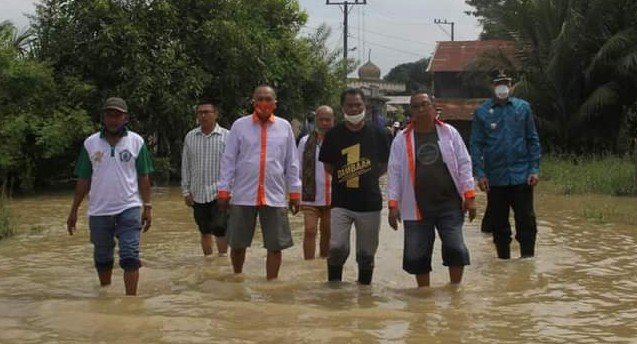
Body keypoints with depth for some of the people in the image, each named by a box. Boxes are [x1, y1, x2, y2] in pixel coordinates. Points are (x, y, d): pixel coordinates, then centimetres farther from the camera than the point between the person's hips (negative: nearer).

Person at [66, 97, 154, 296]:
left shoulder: (136, 142, 0)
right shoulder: (90, 143, 2)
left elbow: (143, 177, 2)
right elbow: (83, 180, 5)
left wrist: (147, 207, -2)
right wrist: (74, 210, 4)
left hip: (129, 209, -2)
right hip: (99, 211, 2)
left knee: (130, 257, -9)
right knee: (102, 258, 14)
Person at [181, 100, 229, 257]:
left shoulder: (226, 136, -3)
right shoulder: (190, 137, 7)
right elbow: (185, 166, 11)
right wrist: (186, 190, 8)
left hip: (220, 192, -4)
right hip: (198, 193, 4)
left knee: (219, 229, -13)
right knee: (204, 231, 12)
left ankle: (222, 257, 2)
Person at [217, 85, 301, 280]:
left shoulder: (284, 127, 4)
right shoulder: (240, 125, 1)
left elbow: (291, 163, 9)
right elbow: (229, 160, 3)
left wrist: (295, 192, 7)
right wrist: (223, 190, 0)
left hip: (274, 197, 1)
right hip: (243, 196, -1)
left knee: (275, 246, 2)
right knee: (237, 244, 8)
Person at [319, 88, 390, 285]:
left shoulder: (378, 134, 2)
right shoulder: (333, 135, 1)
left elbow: (385, 165, 12)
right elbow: (328, 166, 12)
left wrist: (367, 178, 4)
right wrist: (344, 177, 3)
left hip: (370, 202, 1)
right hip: (341, 202, -1)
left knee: (366, 253, 8)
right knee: (337, 247, -13)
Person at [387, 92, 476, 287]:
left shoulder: (449, 133, 4)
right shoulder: (402, 140, 3)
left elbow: (464, 164, 3)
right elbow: (394, 173, 2)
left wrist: (469, 196, -2)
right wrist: (393, 204, -4)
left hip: (450, 204, -1)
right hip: (417, 208, 1)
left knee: (455, 248, -6)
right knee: (417, 254, 4)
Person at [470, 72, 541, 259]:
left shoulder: (523, 107, 4)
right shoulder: (482, 112, 1)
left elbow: (533, 140, 5)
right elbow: (476, 144, 1)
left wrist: (534, 169, -2)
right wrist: (479, 173, -7)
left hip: (521, 175, 0)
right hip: (495, 177, 0)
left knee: (526, 220, -1)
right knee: (498, 223, 9)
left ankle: (527, 258, 6)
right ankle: (503, 258, 21)